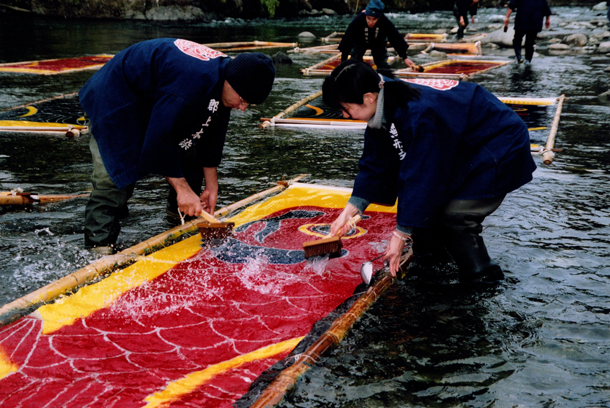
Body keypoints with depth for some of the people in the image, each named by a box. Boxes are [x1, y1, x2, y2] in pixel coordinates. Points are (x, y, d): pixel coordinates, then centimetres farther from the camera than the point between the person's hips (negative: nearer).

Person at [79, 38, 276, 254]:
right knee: (114, 173, -19)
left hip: (155, 96, 9)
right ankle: (99, 244, -14)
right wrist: (182, 188, -29)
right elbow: (160, 137, -36)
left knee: (190, 158, 6)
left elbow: (211, 134, 2)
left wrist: (211, 185, 6)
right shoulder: (193, 80, -39)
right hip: (116, 99, -9)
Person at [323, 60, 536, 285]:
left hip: (500, 150, -9)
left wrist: (401, 234, -24)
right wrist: (350, 210, -7)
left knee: (453, 216, -18)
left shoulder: (419, 115, -37)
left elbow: (422, 178, -32)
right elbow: (375, 164, 0)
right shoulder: (385, 105, -8)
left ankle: (482, 278, 1)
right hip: (461, 149, 9)